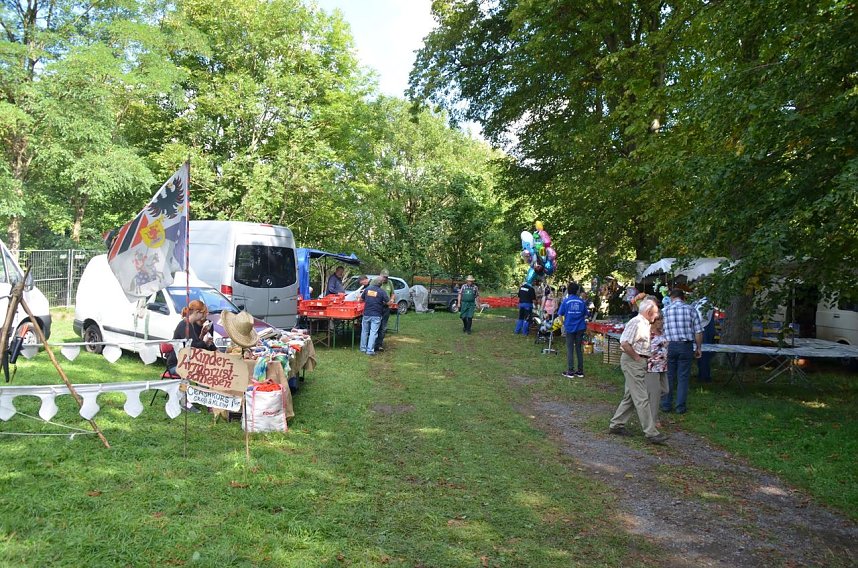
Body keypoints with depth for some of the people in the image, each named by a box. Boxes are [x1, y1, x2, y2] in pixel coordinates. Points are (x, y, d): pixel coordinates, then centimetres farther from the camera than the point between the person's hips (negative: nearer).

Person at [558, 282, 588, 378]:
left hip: (570, 327, -2)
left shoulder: (566, 301, -7)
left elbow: (560, 314, -4)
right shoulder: (581, 301, -2)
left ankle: (570, 371, 2)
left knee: (570, 349, 3)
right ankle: (580, 371, 13)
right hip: (580, 328, 2)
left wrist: (563, 323, 10)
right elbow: (586, 314, 3)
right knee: (579, 349, 10)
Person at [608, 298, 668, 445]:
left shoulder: (645, 323, 15)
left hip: (639, 362, 10)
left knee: (630, 397, 15)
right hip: (632, 362, -10)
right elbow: (624, 343, -24)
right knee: (642, 399, -7)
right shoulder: (636, 323, -17)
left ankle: (616, 425, 23)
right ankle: (651, 433, -5)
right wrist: (637, 357, -16)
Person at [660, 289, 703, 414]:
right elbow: (698, 332, -2)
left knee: (668, 376, 9)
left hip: (669, 346, 0)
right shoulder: (691, 310, 0)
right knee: (683, 377, 6)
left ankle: (666, 404, 15)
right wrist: (698, 348, 8)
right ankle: (681, 406, 9)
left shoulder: (665, 311, 0)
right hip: (686, 346, 0)